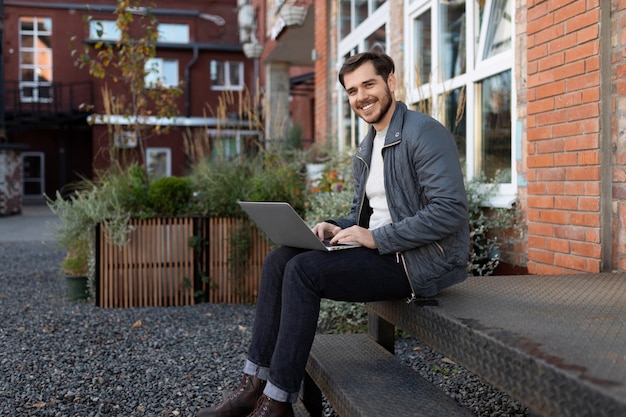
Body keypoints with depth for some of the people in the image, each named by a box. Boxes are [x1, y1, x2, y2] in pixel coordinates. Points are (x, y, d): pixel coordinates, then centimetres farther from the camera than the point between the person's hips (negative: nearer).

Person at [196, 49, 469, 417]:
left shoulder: (424, 133, -13)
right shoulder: (365, 151, 15)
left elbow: (451, 211, -22)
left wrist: (376, 238, -22)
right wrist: (336, 228, -1)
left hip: (423, 261, -9)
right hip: (384, 252, 9)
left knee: (304, 270, -22)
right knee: (279, 260, -4)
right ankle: (255, 384, -2)